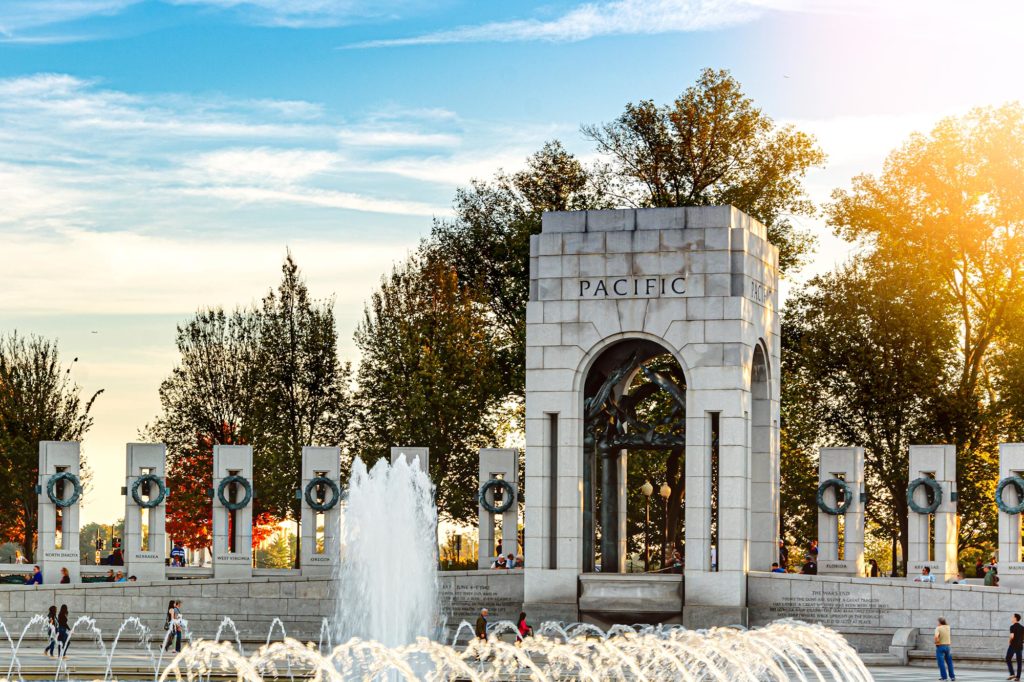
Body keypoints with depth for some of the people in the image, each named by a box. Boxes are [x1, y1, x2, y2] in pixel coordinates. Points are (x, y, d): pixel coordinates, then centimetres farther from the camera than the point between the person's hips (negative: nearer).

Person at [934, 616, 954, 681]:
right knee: (949, 662, 16)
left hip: (940, 647, -6)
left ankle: (944, 677, -9)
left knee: (941, 663, -4)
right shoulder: (948, 627, 5)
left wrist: (937, 641, -11)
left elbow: (936, 636, -28)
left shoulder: (938, 628, -12)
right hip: (947, 646, 6)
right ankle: (952, 676, 16)